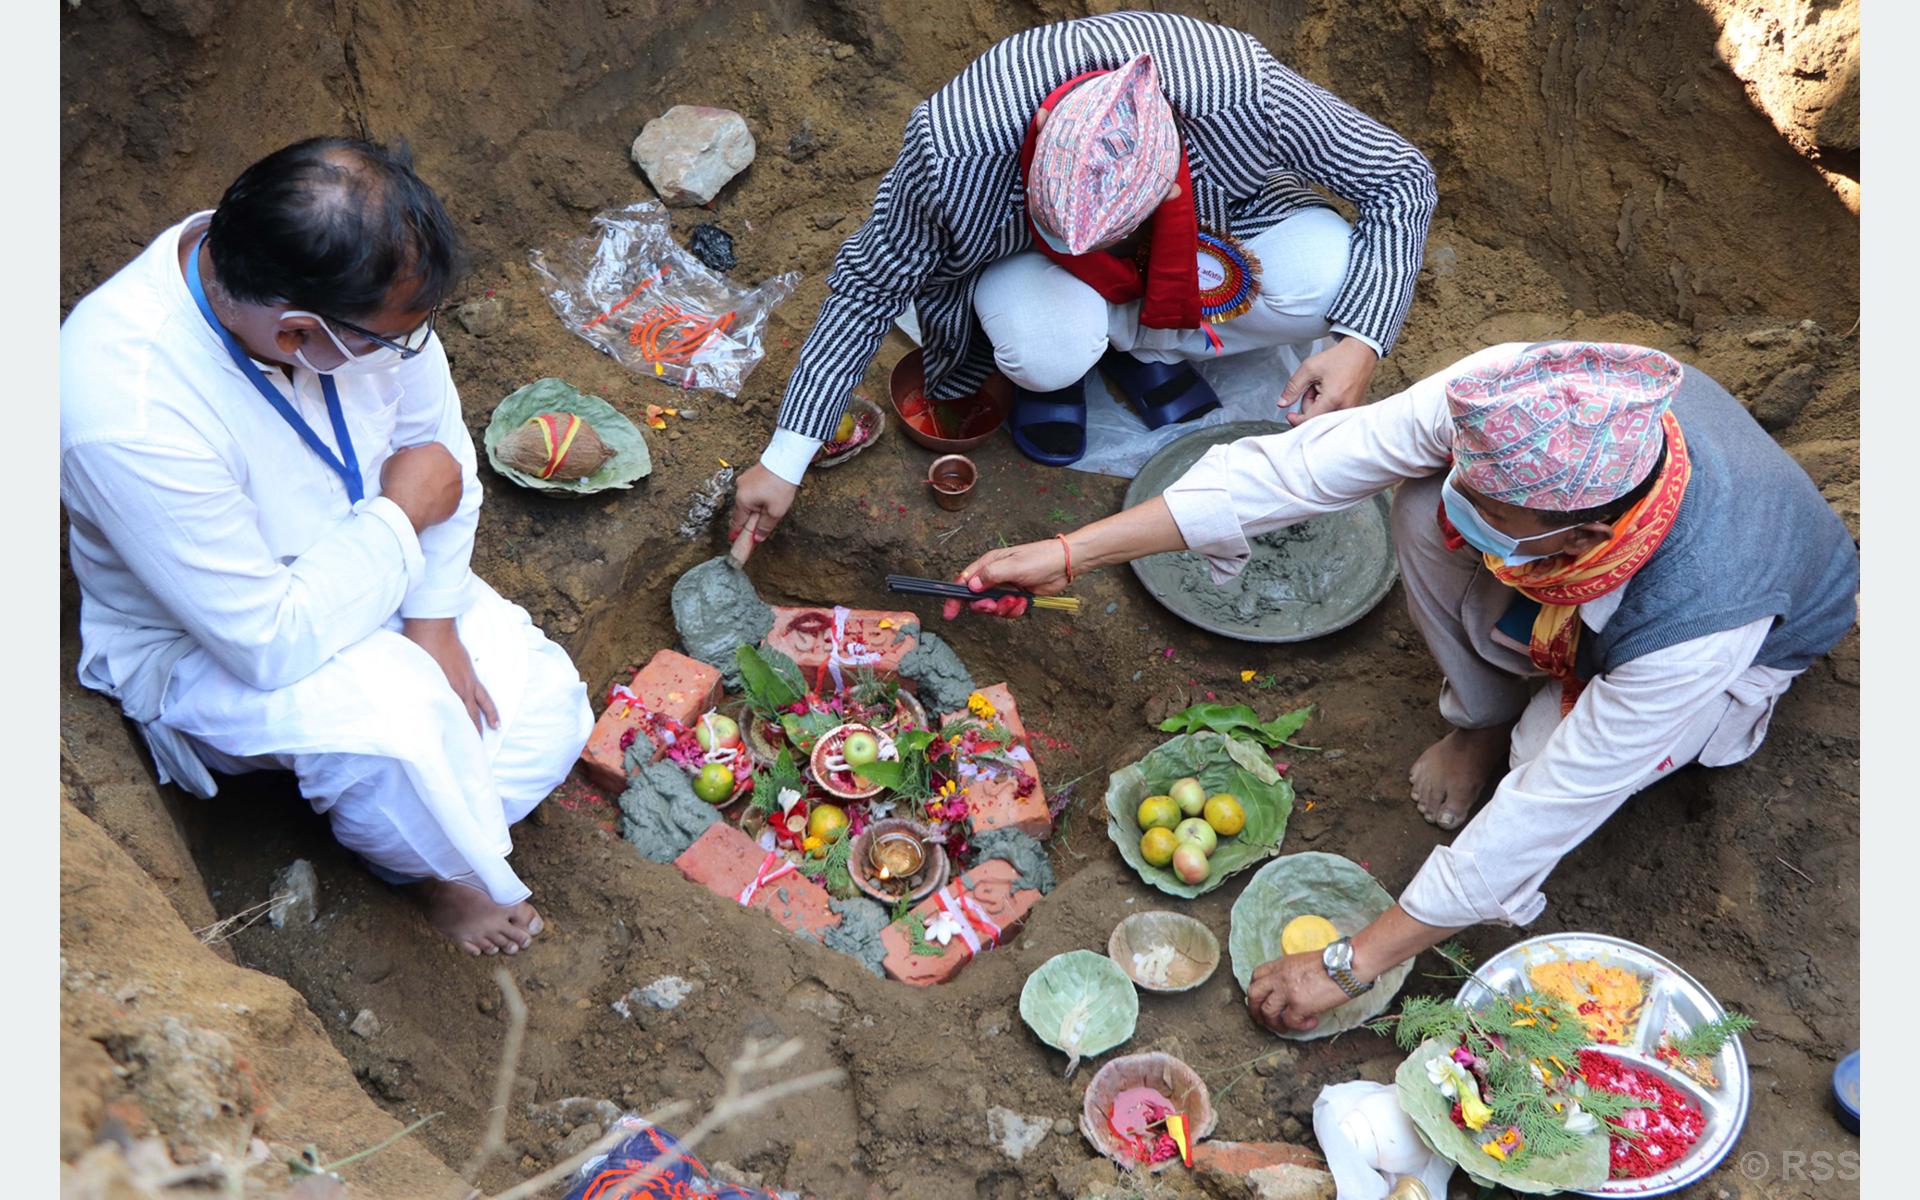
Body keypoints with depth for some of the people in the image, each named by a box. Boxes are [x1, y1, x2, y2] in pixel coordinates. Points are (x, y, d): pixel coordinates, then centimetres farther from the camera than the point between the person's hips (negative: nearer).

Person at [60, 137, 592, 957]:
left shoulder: (353, 269, -22)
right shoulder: (127, 412, -39)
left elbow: (437, 439, -5)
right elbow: (272, 643, -34)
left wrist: (433, 620, -13)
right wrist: (402, 514, -24)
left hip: (373, 578, 6)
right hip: (206, 645, -6)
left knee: (548, 710, -10)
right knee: (396, 714, -33)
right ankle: (439, 867, 1)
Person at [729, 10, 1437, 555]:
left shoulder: (1246, 97, -39)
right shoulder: (952, 144, -39)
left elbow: (1405, 179, -24)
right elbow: (872, 284, -23)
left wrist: (1360, 345, -37)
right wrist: (785, 458, -21)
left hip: (1212, 223, 2)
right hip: (1024, 260, -2)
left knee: (1329, 273, -28)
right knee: (1046, 352, -37)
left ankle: (1138, 339, -1)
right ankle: (1052, 367, 2)